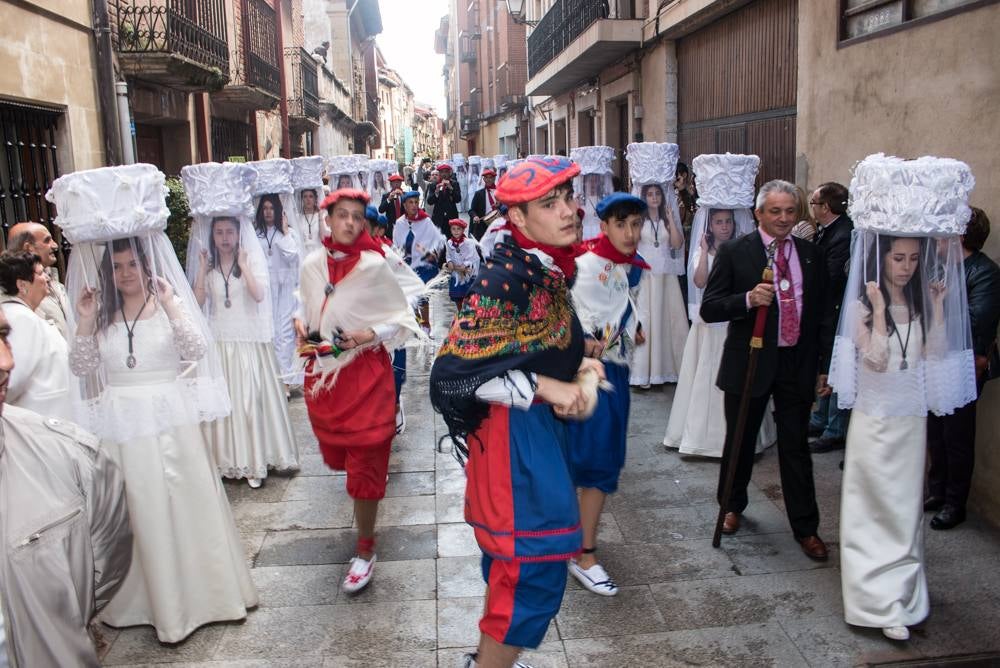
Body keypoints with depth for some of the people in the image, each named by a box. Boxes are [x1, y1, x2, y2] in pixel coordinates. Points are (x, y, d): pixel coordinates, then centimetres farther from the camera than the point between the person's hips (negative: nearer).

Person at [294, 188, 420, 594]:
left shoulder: (375, 267, -12)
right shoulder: (312, 265, 1)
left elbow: (403, 319, -5)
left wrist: (370, 335, -20)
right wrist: (301, 325, -3)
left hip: (364, 375, -5)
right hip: (322, 373, 5)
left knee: (364, 466, 0)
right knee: (336, 453, 19)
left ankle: (365, 551, 15)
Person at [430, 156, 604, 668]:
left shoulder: (550, 268, 4)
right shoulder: (505, 278, -24)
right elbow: (456, 369, -26)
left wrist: (578, 365, -1)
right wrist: (546, 389, -24)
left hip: (541, 424, 10)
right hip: (513, 431, -10)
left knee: (511, 559, 23)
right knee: (534, 569, -2)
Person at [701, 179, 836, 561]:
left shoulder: (811, 255, 5)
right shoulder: (734, 252, -6)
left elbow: (823, 313, 10)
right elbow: (709, 309, -10)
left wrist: (825, 365, 6)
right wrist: (748, 299, -27)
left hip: (798, 364, 2)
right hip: (750, 362, -2)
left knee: (796, 447, 7)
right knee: (740, 440, 14)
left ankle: (805, 528, 20)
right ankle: (733, 506, 38)